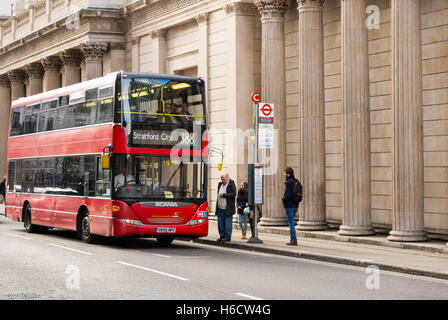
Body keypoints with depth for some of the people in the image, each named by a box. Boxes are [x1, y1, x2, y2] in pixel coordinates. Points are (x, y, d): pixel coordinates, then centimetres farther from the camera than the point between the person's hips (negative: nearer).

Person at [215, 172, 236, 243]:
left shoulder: (231, 185, -6)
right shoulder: (220, 184, 16)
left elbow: (233, 194, -16)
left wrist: (224, 195, -15)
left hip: (227, 209, -7)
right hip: (220, 208, 7)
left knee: (227, 223, -4)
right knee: (220, 223, 8)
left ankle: (227, 236, 2)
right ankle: (222, 236, 16)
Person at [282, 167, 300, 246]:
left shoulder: (289, 182, -16)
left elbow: (288, 195, -23)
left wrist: (283, 199, -3)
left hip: (289, 205, -8)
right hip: (295, 205, 8)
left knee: (291, 222, -5)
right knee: (291, 222, 17)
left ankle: (294, 240, -5)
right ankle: (292, 239, 19)